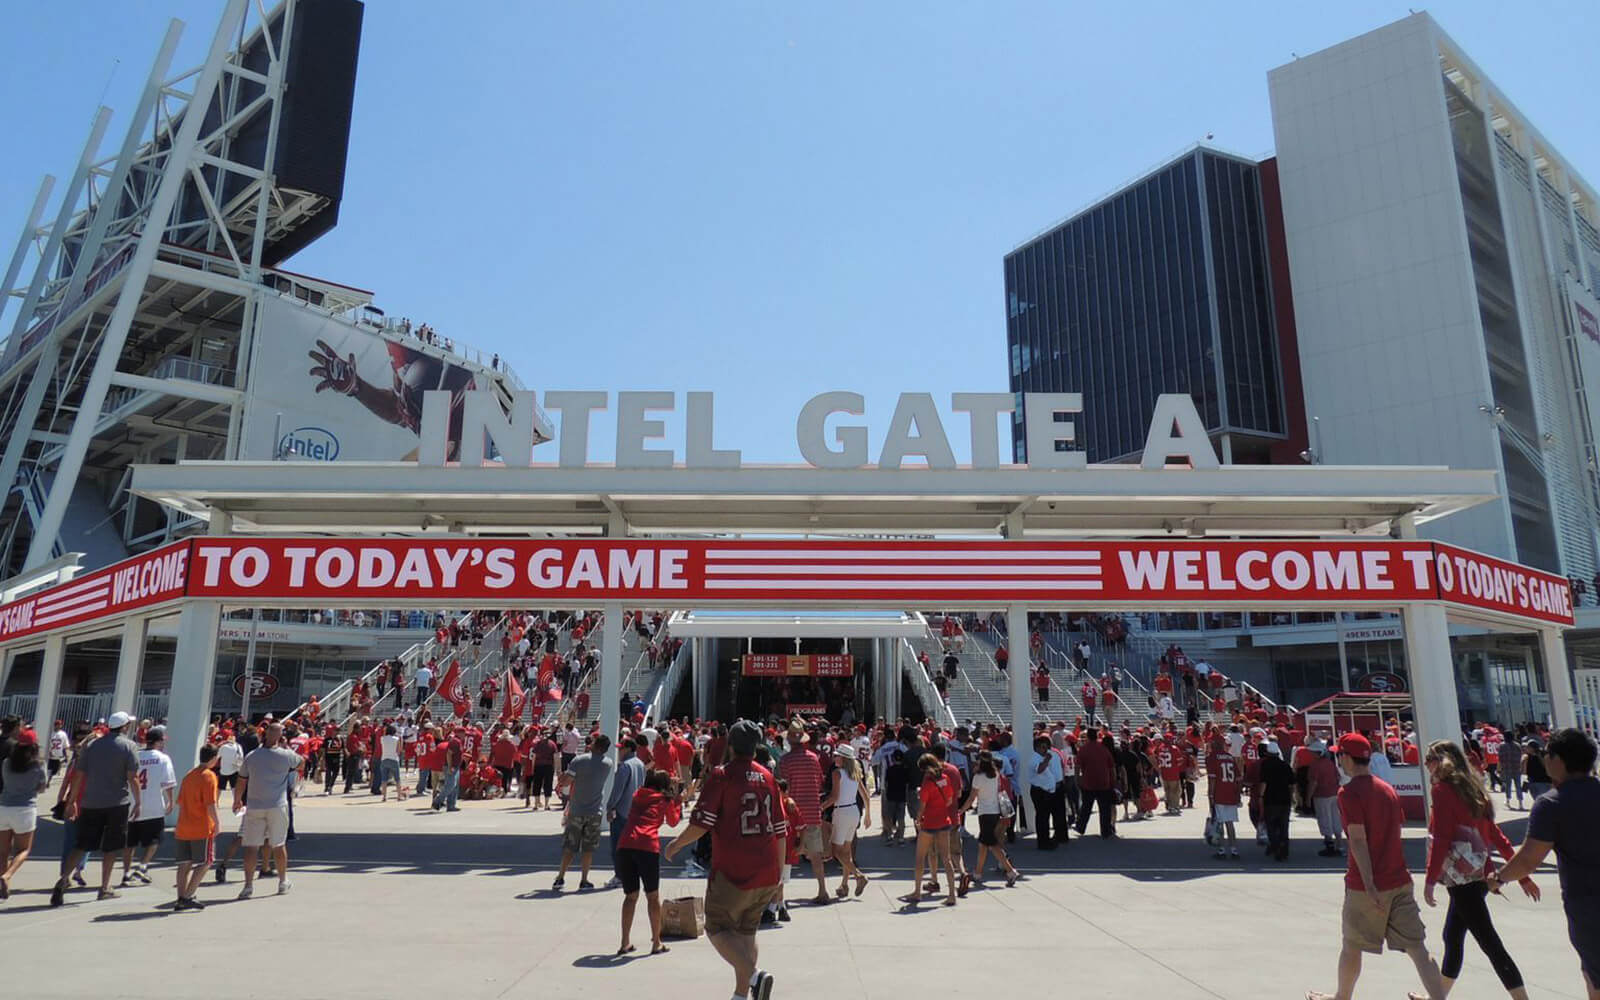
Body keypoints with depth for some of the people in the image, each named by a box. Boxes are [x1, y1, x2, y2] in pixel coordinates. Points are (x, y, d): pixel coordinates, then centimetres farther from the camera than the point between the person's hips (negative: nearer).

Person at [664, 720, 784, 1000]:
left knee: (718, 928, 6)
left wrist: (675, 845, 5)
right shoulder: (768, 777, 9)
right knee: (746, 932, 19)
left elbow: (701, 823, -12)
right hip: (766, 874, 6)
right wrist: (778, 875, 19)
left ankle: (754, 975, -14)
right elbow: (780, 831, 11)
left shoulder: (721, 775, -7)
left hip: (732, 873, -6)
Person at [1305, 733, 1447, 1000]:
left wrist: (1369, 884, -21)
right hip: (1400, 880, 6)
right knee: (1417, 947, 6)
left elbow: (1358, 840, -20)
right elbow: (1396, 832, 15)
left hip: (1367, 886, -6)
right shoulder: (1388, 789, 8)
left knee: (1351, 947, 12)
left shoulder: (1349, 793, -14)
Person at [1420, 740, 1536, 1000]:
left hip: (1461, 878, -9)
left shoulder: (1442, 789, -12)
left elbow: (1441, 839, -18)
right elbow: (1496, 836, 14)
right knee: (1452, 937, 19)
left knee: (1490, 944, -7)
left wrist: (1430, 880, -15)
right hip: (1479, 875, 9)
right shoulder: (1473, 789, 12)